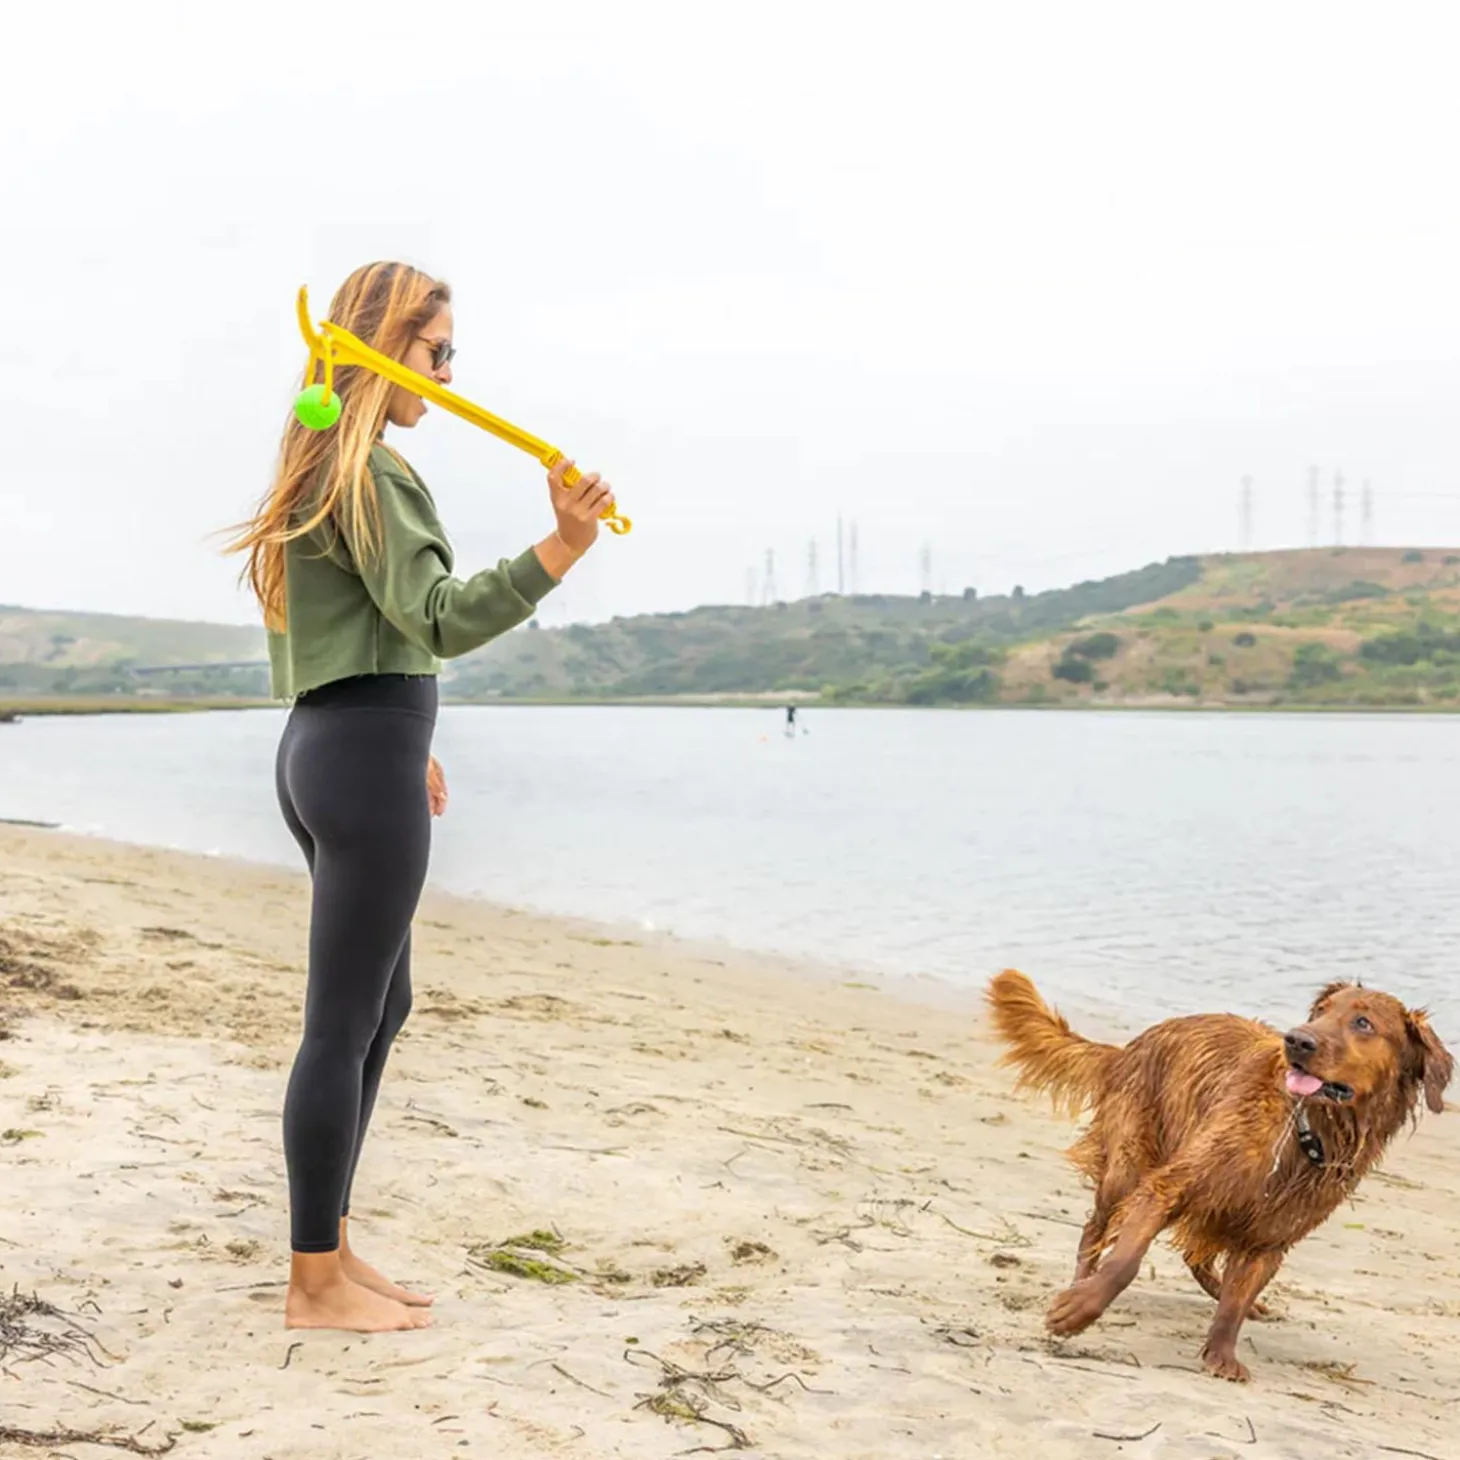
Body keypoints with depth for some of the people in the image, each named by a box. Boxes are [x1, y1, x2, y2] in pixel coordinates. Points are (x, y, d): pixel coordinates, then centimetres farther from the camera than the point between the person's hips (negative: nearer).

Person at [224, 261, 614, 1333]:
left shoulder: (318, 468, 20)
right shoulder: (369, 471, -12)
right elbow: (438, 618, -23)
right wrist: (558, 551, -35)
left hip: (330, 749, 11)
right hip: (365, 760, -11)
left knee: (381, 1006, 16)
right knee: (345, 1021, -5)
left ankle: (332, 1249, 24)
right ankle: (316, 1285, 4)